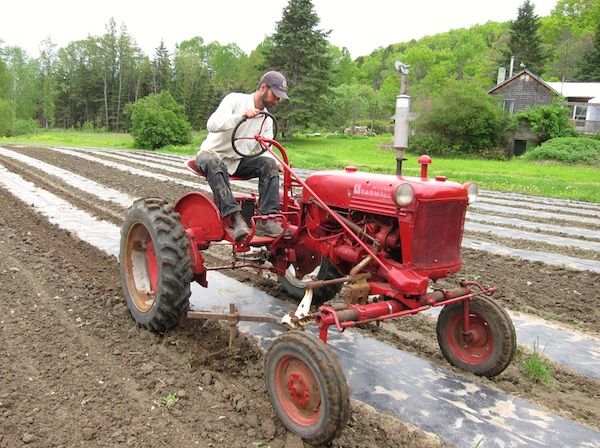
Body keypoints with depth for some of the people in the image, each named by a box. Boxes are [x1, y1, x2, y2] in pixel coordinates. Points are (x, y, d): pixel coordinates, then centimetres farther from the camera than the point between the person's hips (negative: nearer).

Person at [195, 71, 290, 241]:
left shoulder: (267, 119, 8)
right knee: (213, 163, -41)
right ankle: (236, 218, -47)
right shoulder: (235, 100, -11)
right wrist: (241, 116, -39)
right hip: (213, 154, -5)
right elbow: (212, 124, -26)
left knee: (269, 163, -21)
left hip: (238, 161, 5)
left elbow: (264, 151, 5)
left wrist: (277, 163, -17)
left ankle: (266, 219, -29)